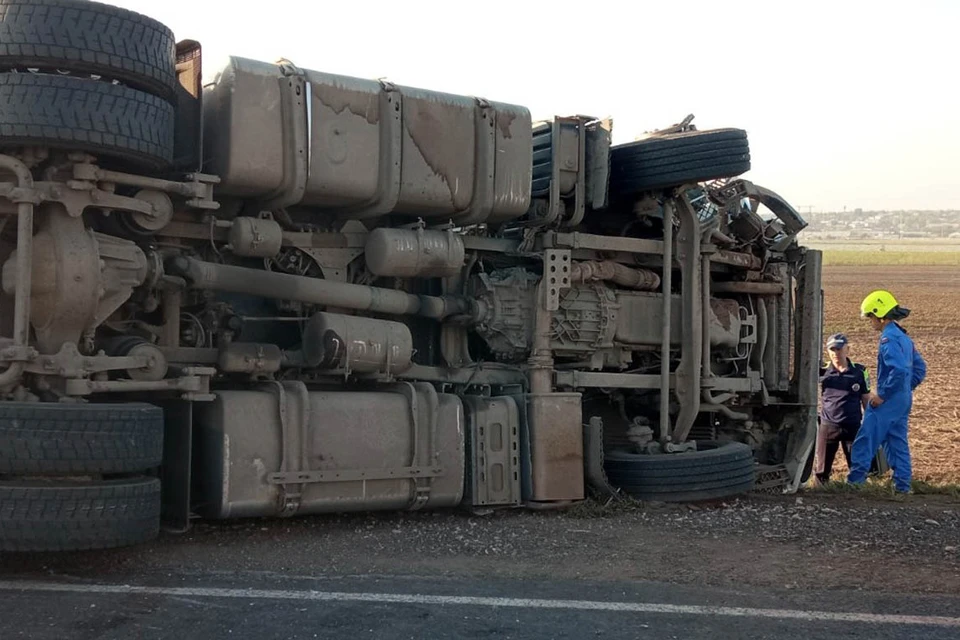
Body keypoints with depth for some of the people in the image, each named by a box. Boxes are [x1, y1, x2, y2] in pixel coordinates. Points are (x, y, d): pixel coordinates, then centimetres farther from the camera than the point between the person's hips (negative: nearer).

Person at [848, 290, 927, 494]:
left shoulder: (888, 338, -17)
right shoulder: (904, 337, 14)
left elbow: (899, 370, -28)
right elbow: (920, 368, 19)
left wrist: (882, 394, -21)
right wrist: (907, 388, 17)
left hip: (888, 401, -9)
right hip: (903, 400, 9)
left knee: (865, 439, -4)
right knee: (897, 440, 13)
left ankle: (855, 480, -2)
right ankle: (902, 483, 14)